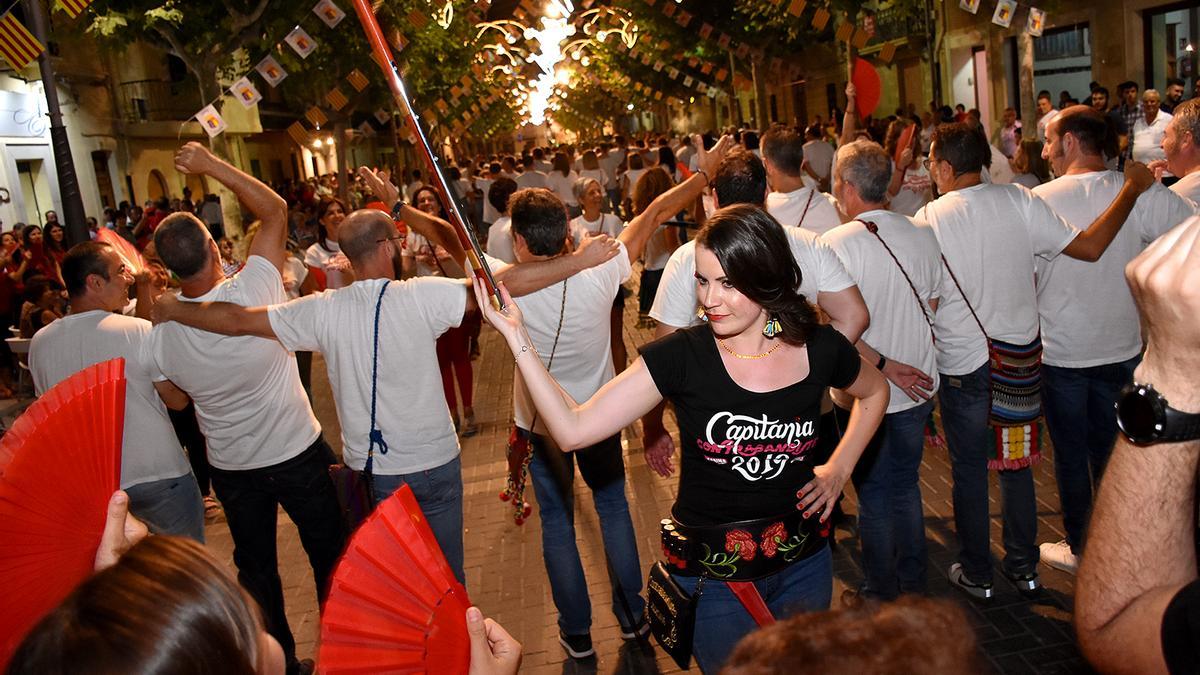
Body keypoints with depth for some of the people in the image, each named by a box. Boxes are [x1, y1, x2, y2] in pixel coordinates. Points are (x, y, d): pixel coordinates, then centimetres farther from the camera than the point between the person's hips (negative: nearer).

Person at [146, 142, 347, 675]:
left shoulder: (159, 327, -14)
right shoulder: (253, 290, -23)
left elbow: (178, 396, 4)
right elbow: (276, 210, -12)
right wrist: (212, 166, -9)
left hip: (230, 465, 3)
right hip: (297, 451, -2)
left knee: (255, 565, 19)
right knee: (328, 551, 16)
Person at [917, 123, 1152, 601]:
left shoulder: (928, 219, -14)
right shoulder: (1019, 201, -8)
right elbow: (1090, 248, -8)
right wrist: (1133, 188, 4)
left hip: (962, 368, -3)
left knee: (969, 472, 11)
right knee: (1016, 464, 18)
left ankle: (976, 575, 23)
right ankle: (1023, 568, 30)